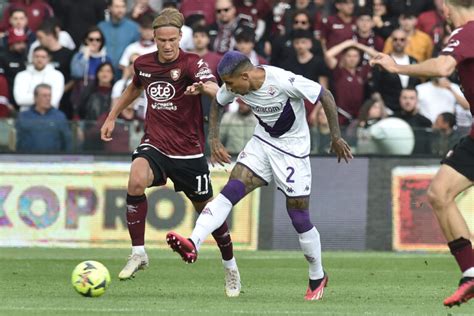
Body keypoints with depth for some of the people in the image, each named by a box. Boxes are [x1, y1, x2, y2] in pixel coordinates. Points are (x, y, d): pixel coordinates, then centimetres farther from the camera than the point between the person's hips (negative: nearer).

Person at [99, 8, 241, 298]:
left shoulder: (191, 64, -14)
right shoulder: (143, 64, 2)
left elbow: (216, 90, -35)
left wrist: (204, 88, -57)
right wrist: (112, 117, 28)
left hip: (189, 150, -2)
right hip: (154, 144, 2)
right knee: (137, 181, -29)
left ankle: (231, 267, 31)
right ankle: (138, 253, -18)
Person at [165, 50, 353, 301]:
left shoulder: (284, 81, -29)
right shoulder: (235, 86, -11)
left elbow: (326, 96, -19)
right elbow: (217, 104, 11)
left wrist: (336, 137, -14)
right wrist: (214, 140, 3)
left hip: (293, 148, -5)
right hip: (262, 141, 5)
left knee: (299, 217, -1)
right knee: (232, 189, -17)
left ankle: (317, 278, 19)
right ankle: (193, 244, -32)